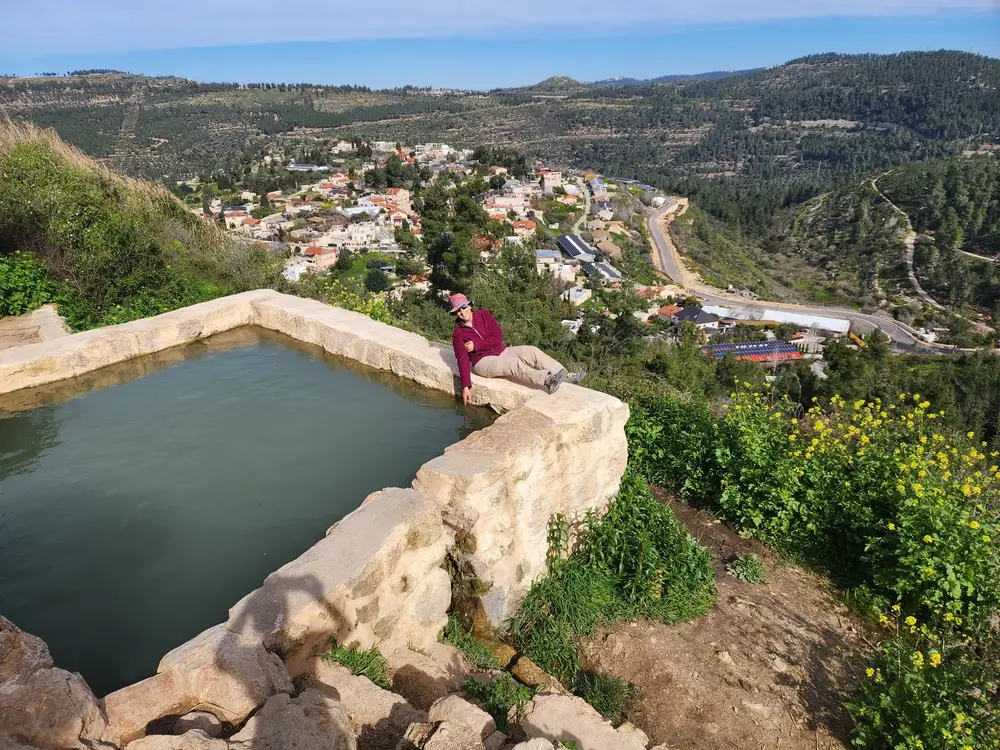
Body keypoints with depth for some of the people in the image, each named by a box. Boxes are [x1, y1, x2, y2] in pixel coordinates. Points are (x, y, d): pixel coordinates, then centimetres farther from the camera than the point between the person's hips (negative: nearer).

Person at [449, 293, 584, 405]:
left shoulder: (483, 315, 4)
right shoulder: (458, 334, -4)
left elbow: (498, 336, -5)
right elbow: (463, 360, -9)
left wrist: (475, 345, -14)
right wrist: (466, 386, -17)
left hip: (502, 352, 5)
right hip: (484, 362, -5)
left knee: (532, 352, -18)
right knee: (515, 363, -32)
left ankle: (565, 375, -25)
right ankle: (547, 381, -52)